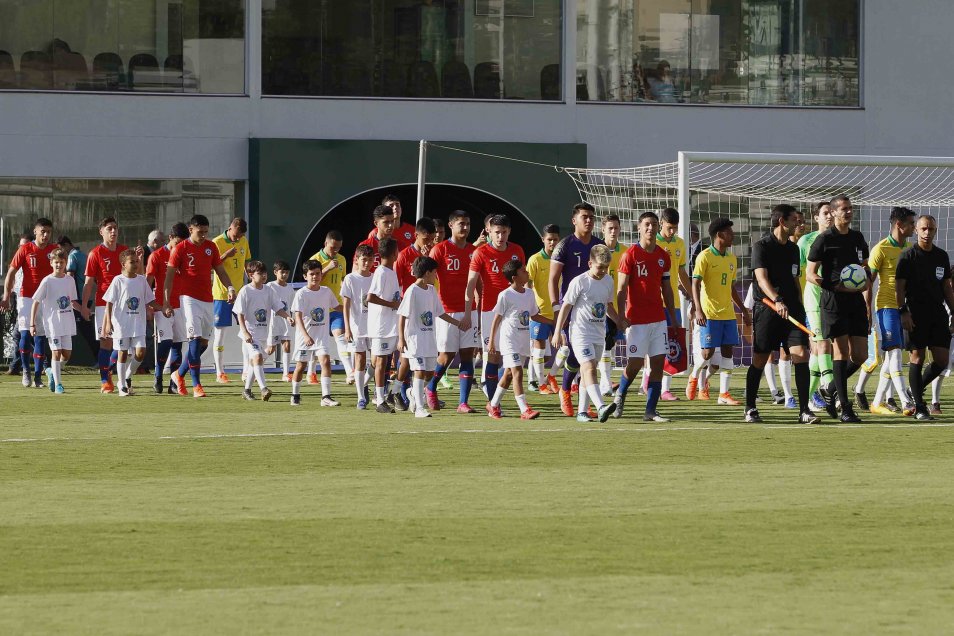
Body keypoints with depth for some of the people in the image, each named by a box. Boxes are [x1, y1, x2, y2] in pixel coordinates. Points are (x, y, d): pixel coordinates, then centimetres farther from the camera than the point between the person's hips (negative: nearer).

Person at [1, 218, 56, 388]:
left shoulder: (55, 250, 2)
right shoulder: (25, 249, -4)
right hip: (26, 297, -2)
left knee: (41, 337, 3)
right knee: (26, 334, -11)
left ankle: (37, 377, 6)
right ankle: (25, 370, 7)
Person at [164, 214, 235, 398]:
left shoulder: (211, 247, 9)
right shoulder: (180, 249, -5)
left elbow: (220, 270, 16)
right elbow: (169, 276, -4)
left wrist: (230, 288, -1)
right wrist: (166, 302, -9)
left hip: (207, 300, 6)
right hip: (189, 298, -6)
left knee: (203, 343, 8)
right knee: (196, 339, -15)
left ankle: (179, 374, 28)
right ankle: (196, 385, -15)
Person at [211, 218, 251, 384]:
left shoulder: (244, 242, 9)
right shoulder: (217, 243, -9)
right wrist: (226, 255, -27)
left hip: (240, 291, 5)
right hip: (221, 293, -5)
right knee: (220, 333, 0)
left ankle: (246, 371, 6)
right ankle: (220, 373, 6)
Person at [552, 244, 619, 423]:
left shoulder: (608, 281, 9)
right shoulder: (579, 282, -10)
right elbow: (566, 307, -6)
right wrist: (557, 332, -6)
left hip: (599, 334, 6)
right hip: (580, 333, -6)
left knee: (587, 371, 10)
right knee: (589, 368, -18)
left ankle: (583, 411, 14)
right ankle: (601, 407, -33)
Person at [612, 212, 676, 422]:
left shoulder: (664, 256, 9)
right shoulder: (631, 255, -6)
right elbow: (621, 288, -8)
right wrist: (621, 315, -18)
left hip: (658, 319, 5)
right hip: (636, 320, -5)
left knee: (658, 362, -1)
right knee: (635, 363, -4)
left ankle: (651, 411, 3)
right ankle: (620, 395, 25)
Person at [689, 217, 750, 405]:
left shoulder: (732, 259, 14)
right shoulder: (705, 257, -7)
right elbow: (695, 284, -11)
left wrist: (743, 310, 21)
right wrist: (698, 310, -20)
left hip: (728, 313, 6)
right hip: (710, 314, -6)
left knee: (728, 350, 1)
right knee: (708, 351, -7)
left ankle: (724, 393, 3)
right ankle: (694, 377, 21)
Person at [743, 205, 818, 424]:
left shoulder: (793, 249, 16)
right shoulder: (762, 246, -5)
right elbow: (762, 278, -18)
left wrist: (799, 308, 21)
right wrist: (777, 300, -32)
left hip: (791, 309, 5)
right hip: (766, 308, -5)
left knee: (801, 355, -10)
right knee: (759, 360, 1)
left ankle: (804, 410, -9)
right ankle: (750, 409, 15)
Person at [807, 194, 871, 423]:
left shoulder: (857, 238, 15)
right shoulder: (824, 239, -3)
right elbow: (810, 275, -4)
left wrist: (868, 303, 16)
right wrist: (836, 286, -20)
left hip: (856, 300, 6)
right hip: (834, 300, -6)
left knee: (860, 356, 2)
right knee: (841, 350, -9)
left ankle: (831, 391, 24)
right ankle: (845, 409, -7)